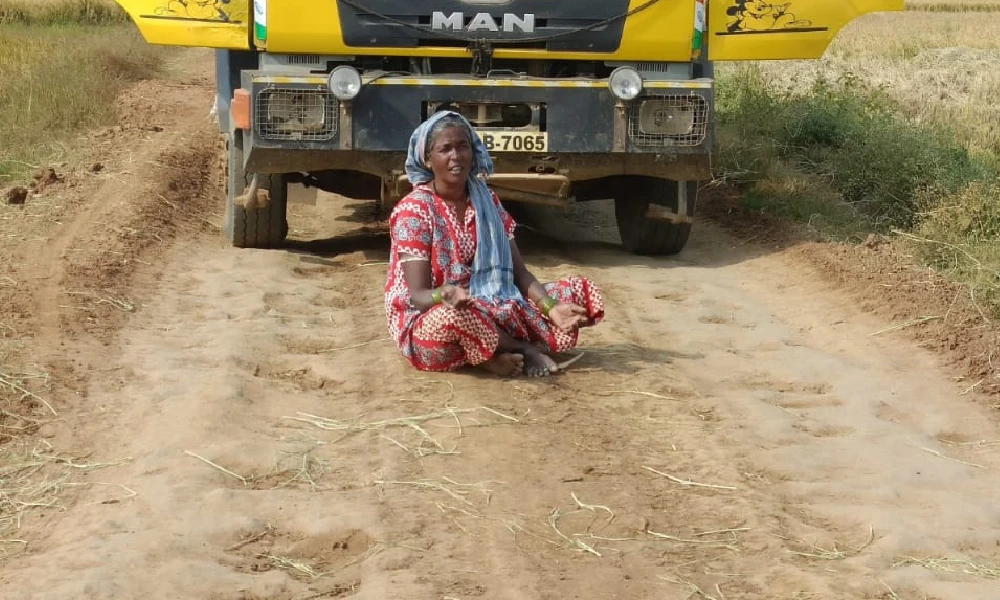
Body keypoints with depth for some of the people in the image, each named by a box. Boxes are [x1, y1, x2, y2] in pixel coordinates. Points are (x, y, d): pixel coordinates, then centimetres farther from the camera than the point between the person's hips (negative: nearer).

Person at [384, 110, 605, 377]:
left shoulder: (487, 202, 6)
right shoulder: (413, 211, -12)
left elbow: (519, 273, 3)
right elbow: (418, 295, -18)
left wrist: (551, 308, -17)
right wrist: (445, 295, -42)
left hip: (492, 311, 6)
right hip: (427, 321, -6)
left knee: (581, 290, -2)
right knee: (454, 315, -43)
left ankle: (499, 352, -17)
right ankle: (526, 349, -13)